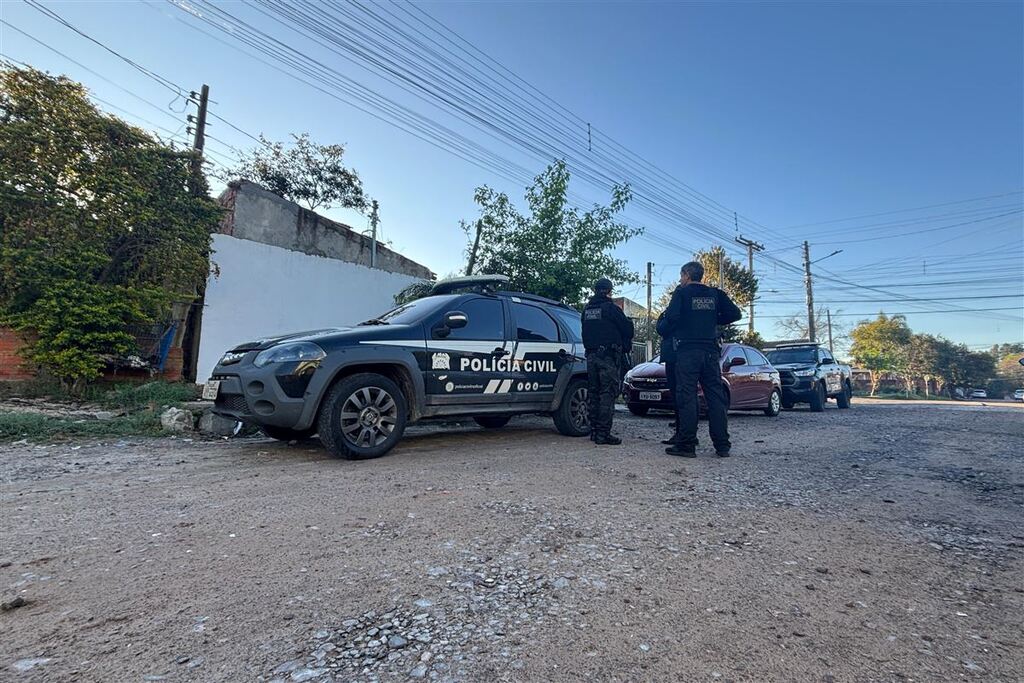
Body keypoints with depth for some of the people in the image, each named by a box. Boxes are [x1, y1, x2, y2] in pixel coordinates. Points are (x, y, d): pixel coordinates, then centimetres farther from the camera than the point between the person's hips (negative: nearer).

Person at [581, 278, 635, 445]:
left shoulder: (587, 309, 13)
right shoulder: (611, 308, -9)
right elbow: (627, 327, -5)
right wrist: (626, 345, 11)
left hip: (591, 355, 7)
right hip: (608, 356, -7)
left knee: (593, 393, 12)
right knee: (607, 393, -5)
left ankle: (594, 431, 17)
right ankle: (603, 433, -7)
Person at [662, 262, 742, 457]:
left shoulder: (682, 292, -2)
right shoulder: (715, 294, 12)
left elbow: (671, 316, -16)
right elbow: (735, 314, 6)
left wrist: (673, 327, 5)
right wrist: (712, 320, 18)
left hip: (688, 350, -4)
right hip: (711, 351, 5)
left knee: (687, 397, -3)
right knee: (716, 397, 8)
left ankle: (686, 445, -3)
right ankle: (722, 446, 11)